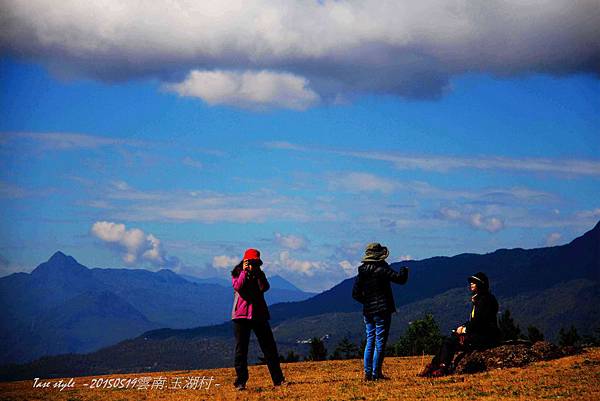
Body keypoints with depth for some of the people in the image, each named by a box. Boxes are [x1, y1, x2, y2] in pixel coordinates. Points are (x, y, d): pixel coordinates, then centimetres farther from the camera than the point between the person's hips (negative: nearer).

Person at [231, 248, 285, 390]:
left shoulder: (259, 273, 11)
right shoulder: (237, 274, 4)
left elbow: (264, 287, -7)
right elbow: (238, 287, -16)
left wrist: (257, 273, -11)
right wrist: (244, 272, -13)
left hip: (259, 314, 3)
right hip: (241, 314, -3)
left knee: (269, 346, 1)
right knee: (241, 348, -3)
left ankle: (278, 379, 5)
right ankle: (240, 381, 2)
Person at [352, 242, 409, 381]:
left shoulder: (362, 272, 7)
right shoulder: (382, 269, -12)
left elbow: (355, 294, 9)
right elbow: (400, 279, -15)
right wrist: (404, 271, 7)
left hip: (367, 311, 6)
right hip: (382, 311, -6)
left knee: (370, 341, 13)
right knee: (380, 342, -2)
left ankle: (368, 372, 9)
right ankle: (376, 373, -3)